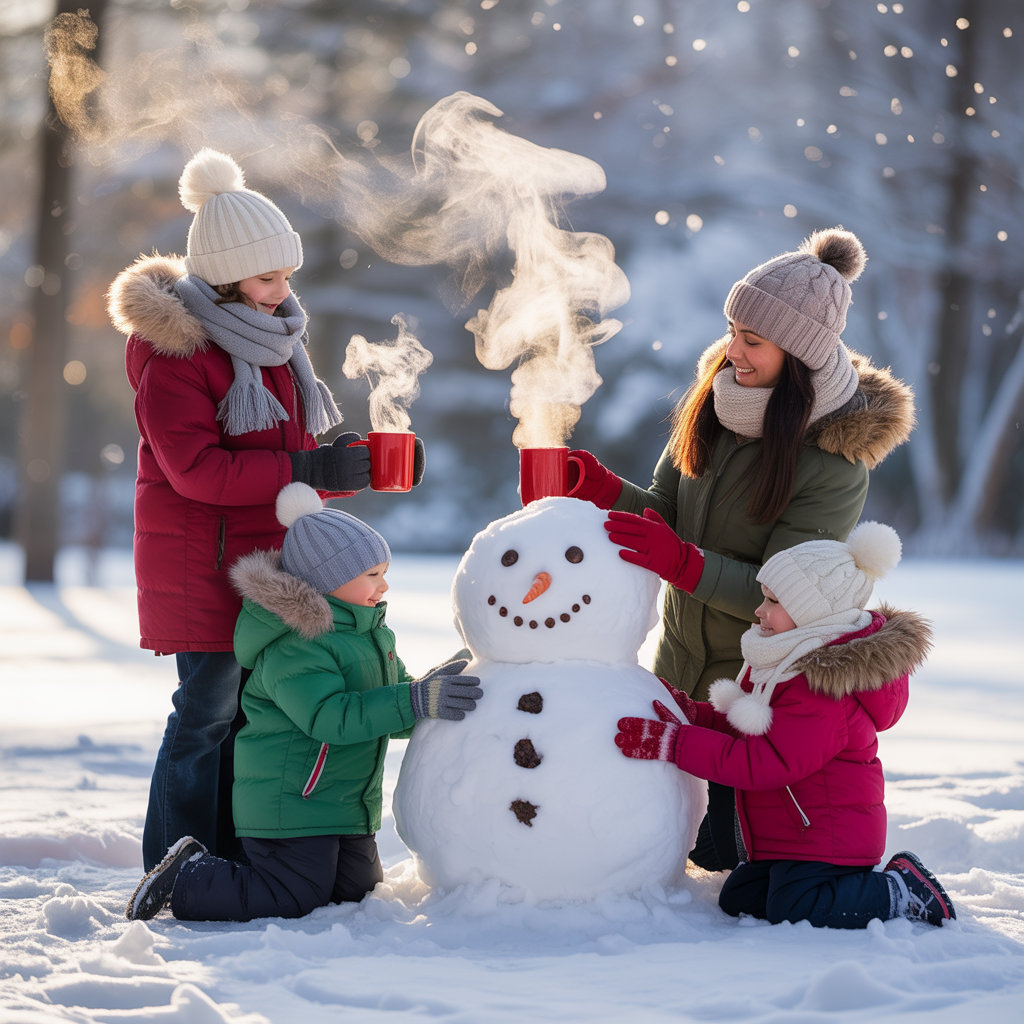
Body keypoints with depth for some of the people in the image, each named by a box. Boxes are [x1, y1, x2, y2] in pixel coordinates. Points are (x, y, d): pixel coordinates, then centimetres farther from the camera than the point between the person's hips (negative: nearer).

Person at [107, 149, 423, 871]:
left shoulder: (271, 337, 15)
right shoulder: (174, 349, -12)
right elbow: (194, 467, -21)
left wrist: (350, 466, -1)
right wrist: (309, 471, -25)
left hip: (269, 561, 8)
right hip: (201, 565, -8)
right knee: (209, 713, -7)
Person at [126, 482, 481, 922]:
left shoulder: (372, 634, 12)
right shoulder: (294, 646, -21)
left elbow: (389, 707, 18)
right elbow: (330, 716, -32)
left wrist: (437, 695, -1)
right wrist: (414, 702, -36)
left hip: (348, 805, 10)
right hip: (289, 802, -10)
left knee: (359, 891, 15)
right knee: (290, 902, -12)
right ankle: (184, 879, 5)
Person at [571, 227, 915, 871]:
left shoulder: (837, 462, -24)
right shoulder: (719, 399, -7)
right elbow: (667, 511, 1)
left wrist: (681, 563, -37)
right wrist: (601, 488, -18)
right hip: (682, 665, 6)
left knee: (722, 853, 4)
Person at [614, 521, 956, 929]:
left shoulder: (822, 689, -24)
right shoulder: (789, 660, 11)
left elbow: (764, 763, -28)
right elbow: (748, 734, 17)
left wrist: (672, 743, -28)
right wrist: (691, 714, 0)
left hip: (824, 831, -10)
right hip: (788, 833, 10)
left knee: (791, 910, -19)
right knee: (737, 900, 7)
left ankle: (903, 891, -4)